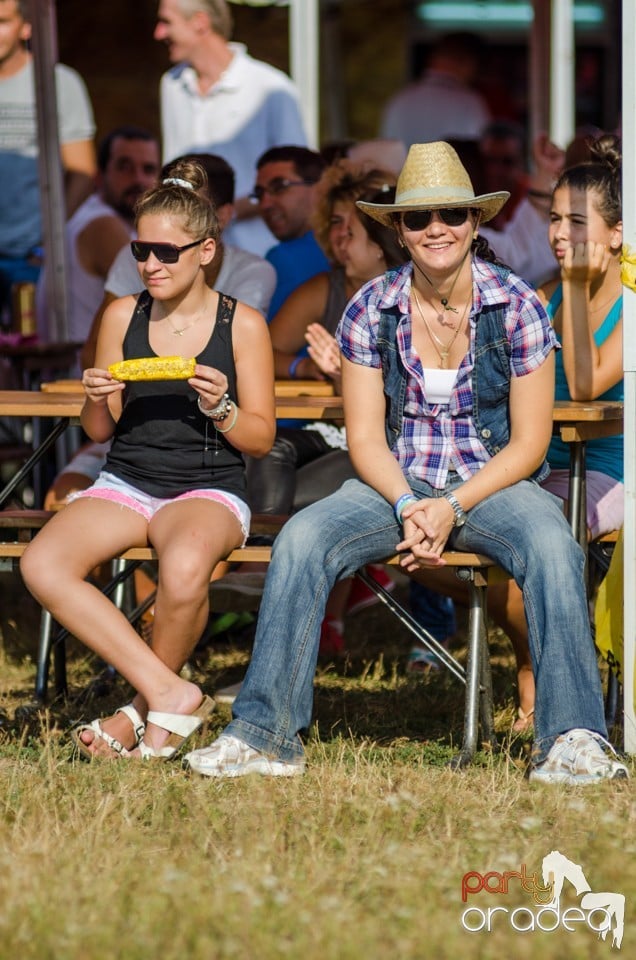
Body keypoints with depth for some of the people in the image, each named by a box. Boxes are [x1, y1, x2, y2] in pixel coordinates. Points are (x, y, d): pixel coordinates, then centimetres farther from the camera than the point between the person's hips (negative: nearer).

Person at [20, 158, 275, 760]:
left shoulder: (242, 325, 1)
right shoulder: (122, 316, 8)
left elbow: (260, 439, 3)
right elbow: (99, 431, 14)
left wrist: (219, 407, -17)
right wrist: (96, 399, -9)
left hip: (209, 489, -3)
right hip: (126, 480, 3)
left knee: (184, 566, -40)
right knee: (41, 565, -28)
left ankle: (145, 708, -12)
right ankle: (171, 693, -24)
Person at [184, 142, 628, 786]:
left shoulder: (517, 305, -5)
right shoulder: (370, 311, 0)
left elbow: (528, 444, -4)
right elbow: (365, 439, 1)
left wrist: (453, 508, -18)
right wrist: (408, 508, -19)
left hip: (493, 484, -2)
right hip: (397, 486, 2)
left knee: (552, 545, -35)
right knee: (300, 539, -26)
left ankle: (572, 738, -35)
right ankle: (264, 735, -24)